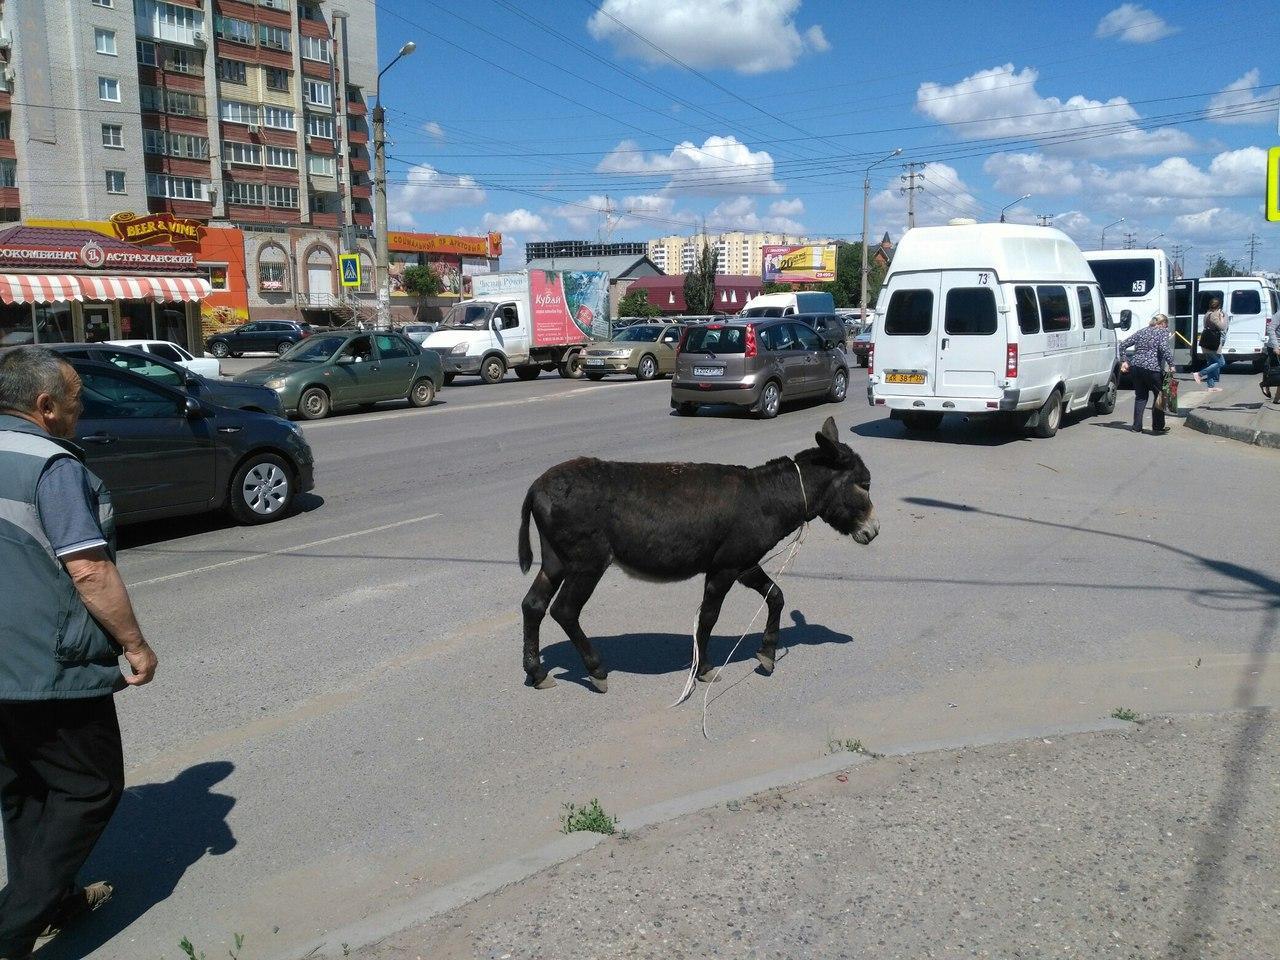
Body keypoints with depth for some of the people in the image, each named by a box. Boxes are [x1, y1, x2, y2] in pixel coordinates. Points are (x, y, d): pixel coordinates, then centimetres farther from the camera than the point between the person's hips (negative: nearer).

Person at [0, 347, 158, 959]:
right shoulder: (52, 465, -18)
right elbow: (89, 570, -23)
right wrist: (135, 645, -14)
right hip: (50, 671, -9)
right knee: (90, 790, 6)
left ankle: (51, 905, 35)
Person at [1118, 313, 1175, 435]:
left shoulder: (1142, 331, 19)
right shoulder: (1163, 331, 3)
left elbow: (1122, 346, 15)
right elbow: (1164, 348, -16)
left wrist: (1125, 361, 15)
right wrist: (1171, 364, -13)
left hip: (1135, 367, 5)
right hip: (1152, 368, -5)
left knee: (1140, 396, 15)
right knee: (1160, 395, 10)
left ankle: (1137, 427, 11)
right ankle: (1158, 427, 13)